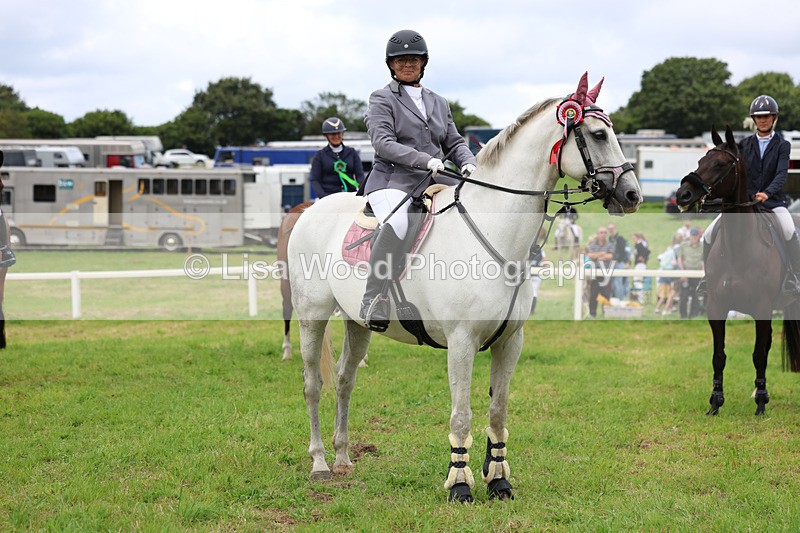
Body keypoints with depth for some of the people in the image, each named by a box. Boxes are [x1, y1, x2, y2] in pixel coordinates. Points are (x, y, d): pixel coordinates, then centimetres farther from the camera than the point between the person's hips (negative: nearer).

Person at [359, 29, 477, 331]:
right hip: (392, 181, -6)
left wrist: (468, 163, -1)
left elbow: (454, 142, 23)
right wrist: (425, 160, -21)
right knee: (396, 224, -37)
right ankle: (374, 303, -37)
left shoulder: (439, 103, 23)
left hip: (433, 182, 6)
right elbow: (383, 142, -9)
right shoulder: (382, 99, 5)